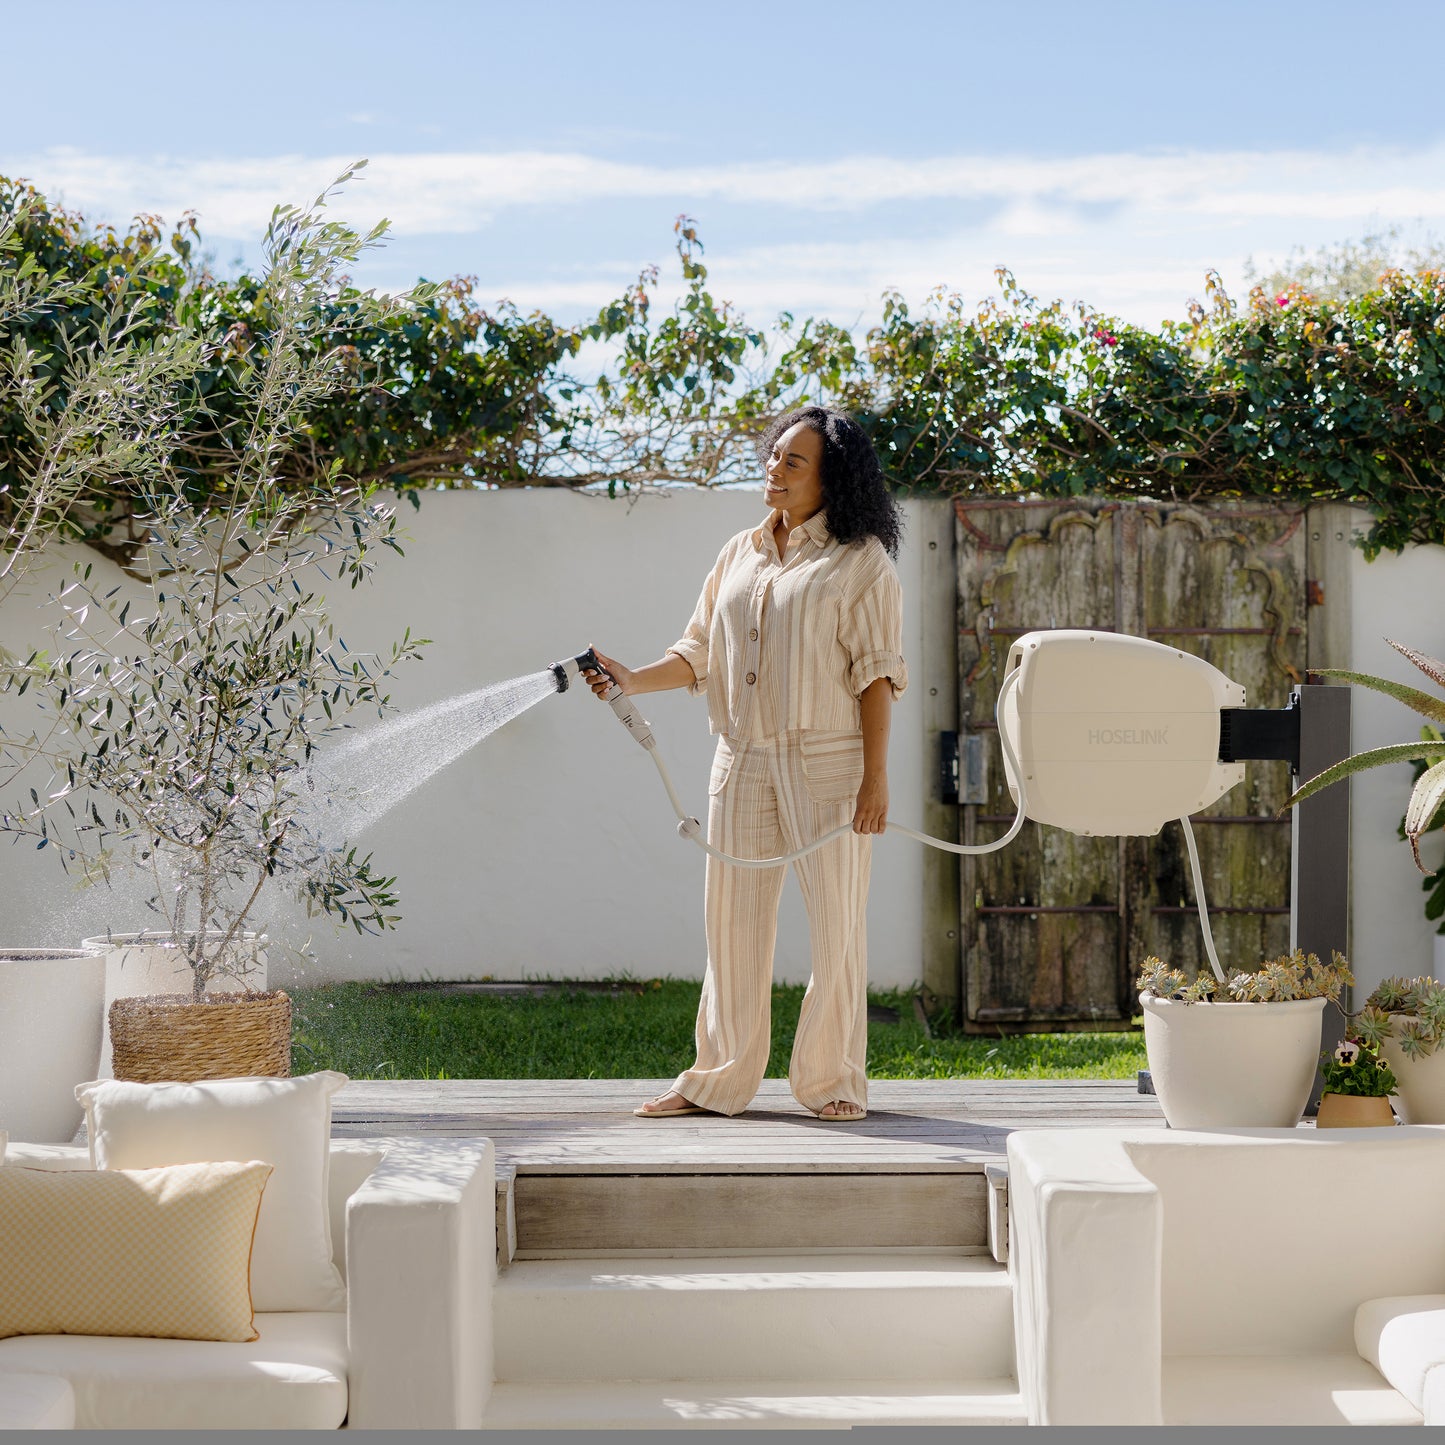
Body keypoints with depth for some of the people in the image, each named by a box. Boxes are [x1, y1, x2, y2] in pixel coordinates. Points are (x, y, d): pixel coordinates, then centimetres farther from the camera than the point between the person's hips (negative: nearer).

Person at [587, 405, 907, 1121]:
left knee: (836, 921, -2)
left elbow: (875, 672, -6)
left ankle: (833, 1082, 10)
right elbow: (700, 653, 14)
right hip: (743, 761, 5)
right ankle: (719, 1082, 15)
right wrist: (633, 679, -4)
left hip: (827, 764, -5)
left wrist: (876, 774, -12)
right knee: (734, 921, 7)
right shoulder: (740, 554, 15)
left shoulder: (859, 558, -1)